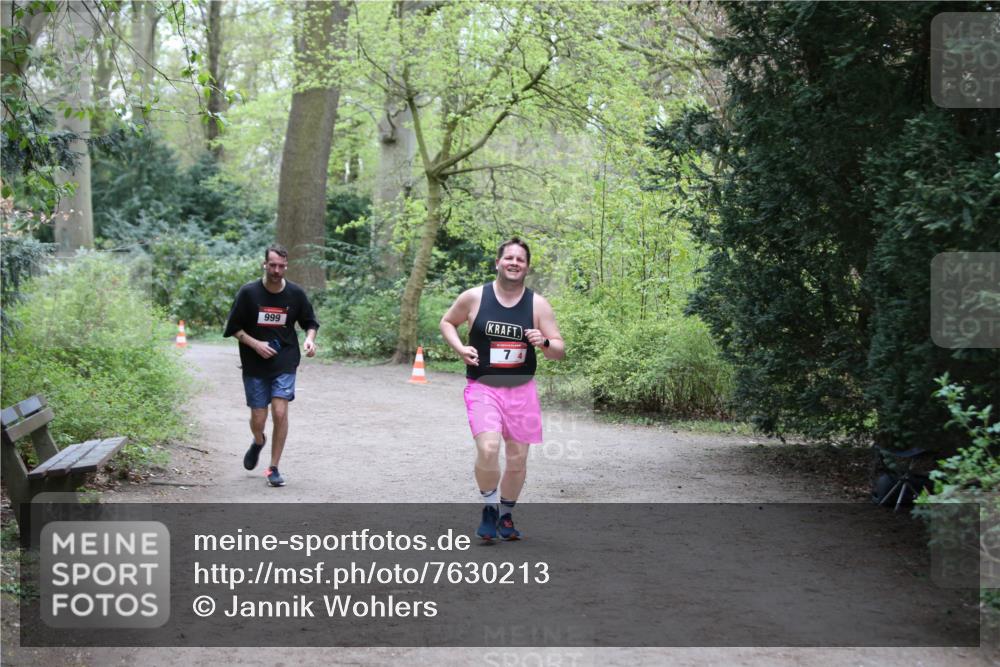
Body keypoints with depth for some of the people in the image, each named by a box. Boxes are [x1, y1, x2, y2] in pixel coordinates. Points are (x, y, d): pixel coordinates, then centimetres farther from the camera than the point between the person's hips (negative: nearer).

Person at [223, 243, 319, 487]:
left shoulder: (295, 293, -2)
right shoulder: (248, 292, -7)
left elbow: (311, 322, 12)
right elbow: (234, 328, 0)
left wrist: (310, 339, -9)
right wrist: (255, 344, -14)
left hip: (285, 363, 0)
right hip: (255, 365, 0)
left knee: (280, 412, -14)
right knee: (258, 418, 2)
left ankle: (273, 468, 1)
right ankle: (258, 442, 40)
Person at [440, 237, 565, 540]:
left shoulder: (538, 304, -1)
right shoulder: (474, 297, -4)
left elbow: (560, 351, 2)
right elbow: (447, 322, 12)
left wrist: (544, 343, -21)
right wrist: (460, 348, -6)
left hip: (522, 390, 3)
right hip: (482, 387, -2)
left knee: (518, 458, 8)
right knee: (488, 449, -23)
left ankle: (505, 515, 32)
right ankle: (489, 507, 3)